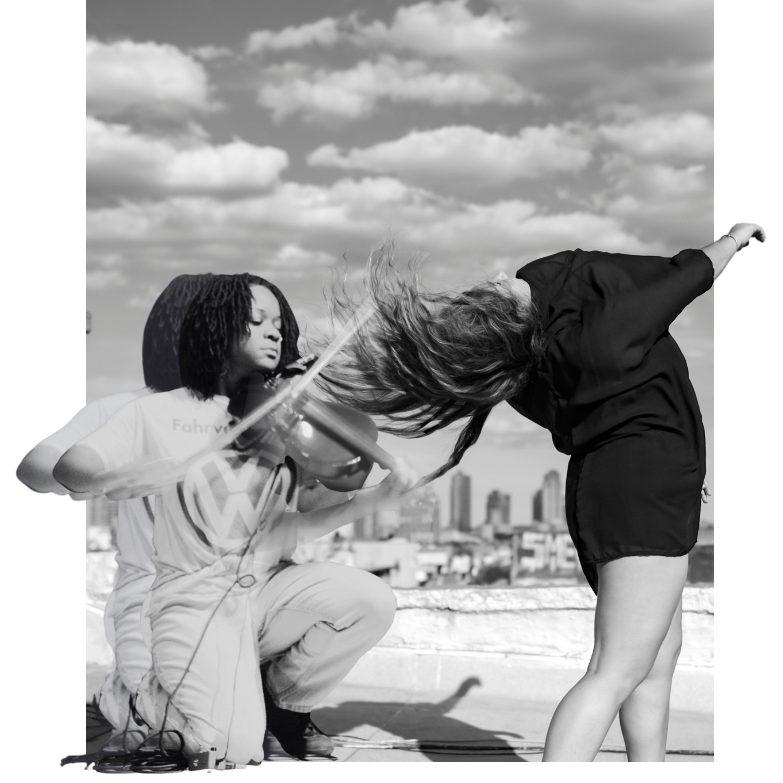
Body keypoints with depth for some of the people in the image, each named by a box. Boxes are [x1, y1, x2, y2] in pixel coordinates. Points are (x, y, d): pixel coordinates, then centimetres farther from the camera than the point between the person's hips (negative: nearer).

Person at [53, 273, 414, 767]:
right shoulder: (160, 414, -1)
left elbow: (293, 528, 3)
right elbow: (70, 470, -12)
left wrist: (378, 495, -11)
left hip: (268, 587, 4)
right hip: (193, 601, -4)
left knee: (371, 600, -21)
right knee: (234, 749, -24)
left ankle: (284, 698, 7)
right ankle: (134, 693, 9)